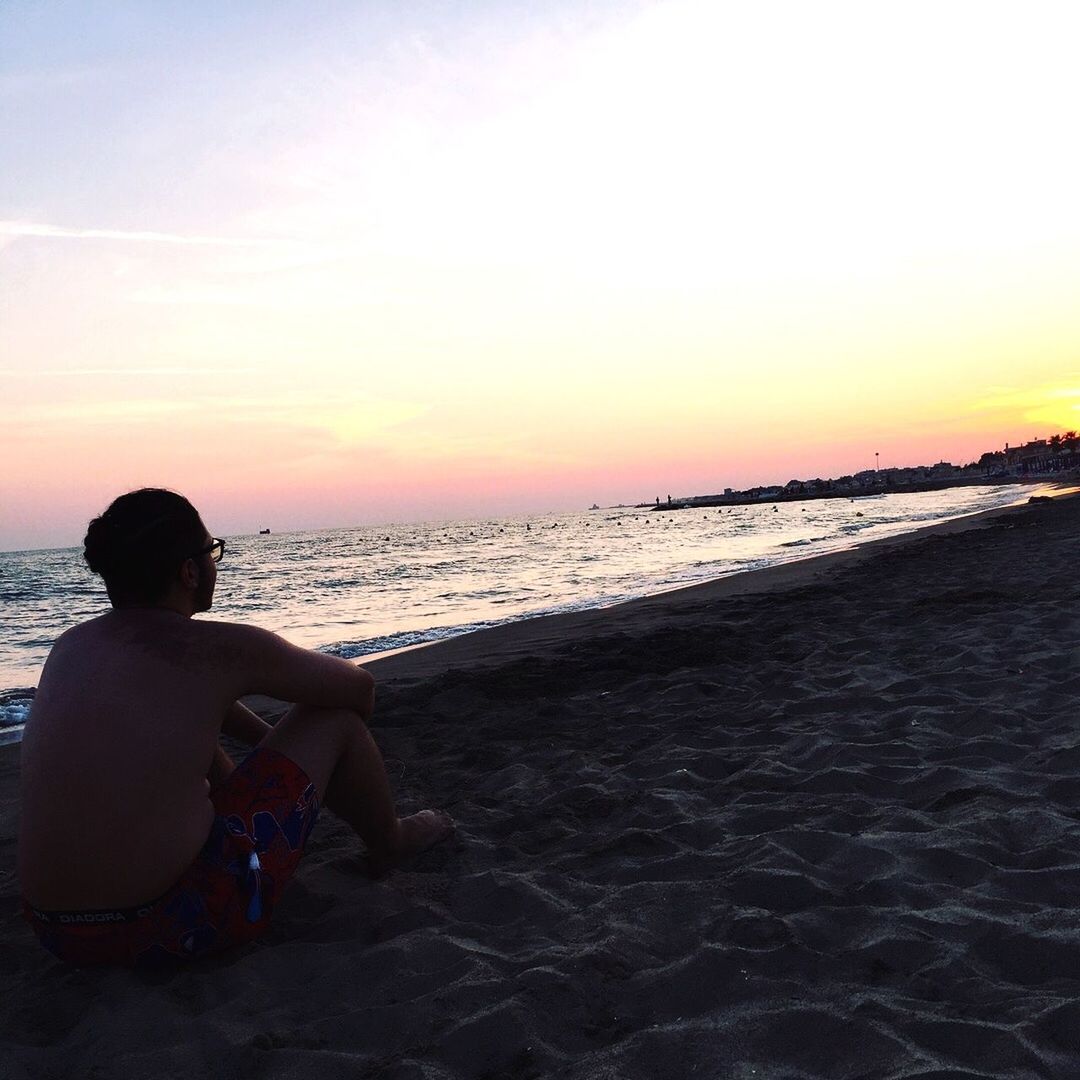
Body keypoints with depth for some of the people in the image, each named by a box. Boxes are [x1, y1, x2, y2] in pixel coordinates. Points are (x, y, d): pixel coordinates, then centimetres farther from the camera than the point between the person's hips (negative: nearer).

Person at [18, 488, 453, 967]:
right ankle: (390, 843, 30)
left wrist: (270, 740, 31)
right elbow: (358, 685, 3)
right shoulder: (222, 648, -13)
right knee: (335, 716, 5)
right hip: (173, 925, -7)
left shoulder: (68, 646, 6)